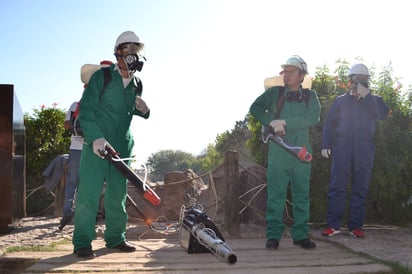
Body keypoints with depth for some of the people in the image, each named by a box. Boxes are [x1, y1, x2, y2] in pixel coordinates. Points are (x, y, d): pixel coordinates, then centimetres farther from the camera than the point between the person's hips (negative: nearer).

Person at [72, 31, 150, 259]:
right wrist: (95, 138, -20)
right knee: (89, 193, -8)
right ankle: (82, 242, -2)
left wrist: (143, 110, 2)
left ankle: (115, 238, 20)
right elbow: (85, 111, -8)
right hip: (96, 144, -5)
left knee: (118, 195, 9)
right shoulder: (102, 76, -4)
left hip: (123, 147, 5)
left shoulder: (136, 84, 12)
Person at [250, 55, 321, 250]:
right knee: (276, 194, -3)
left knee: (302, 194, 5)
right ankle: (273, 235, 2)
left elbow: (313, 118, -6)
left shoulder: (310, 96, 10)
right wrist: (271, 122, -11)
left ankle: (301, 235, 13)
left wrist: (285, 122, -14)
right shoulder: (275, 93, 10)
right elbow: (255, 108, 5)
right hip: (278, 151, -1)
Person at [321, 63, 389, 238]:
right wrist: (326, 145, -1)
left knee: (360, 189, 2)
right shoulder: (340, 101, 13)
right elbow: (329, 124, 10)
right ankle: (333, 224, -2)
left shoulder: (373, 102, 14)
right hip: (342, 150, -1)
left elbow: (383, 114, -7)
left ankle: (356, 226, 7)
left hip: (364, 152, 1)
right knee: (337, 186, -5)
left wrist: (366, 95, -11)